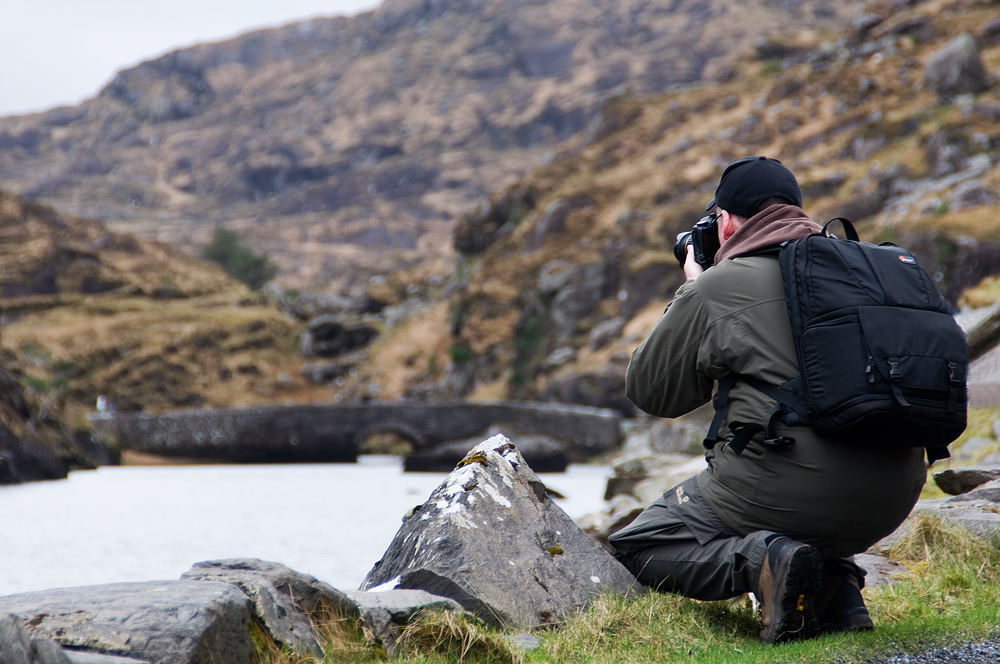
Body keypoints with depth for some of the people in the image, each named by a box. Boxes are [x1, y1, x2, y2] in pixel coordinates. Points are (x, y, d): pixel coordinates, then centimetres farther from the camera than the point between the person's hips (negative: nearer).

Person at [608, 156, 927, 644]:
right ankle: (837, 581, 10)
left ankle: (761, 559, -13)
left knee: (634, 549, 11)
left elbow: (649, 391, 9)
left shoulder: (718, 286, -4)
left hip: (793, 490, -6)